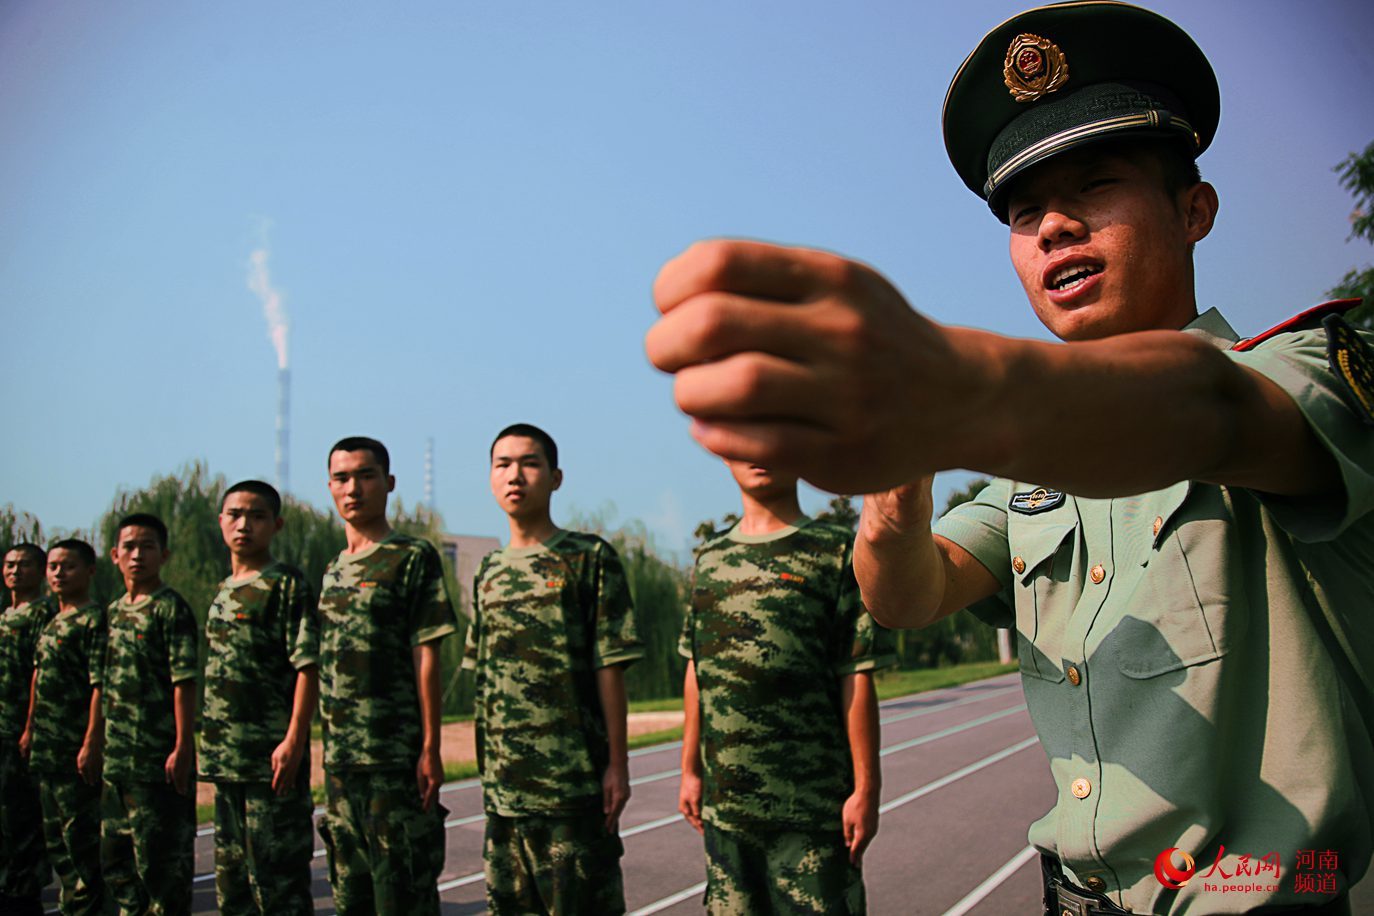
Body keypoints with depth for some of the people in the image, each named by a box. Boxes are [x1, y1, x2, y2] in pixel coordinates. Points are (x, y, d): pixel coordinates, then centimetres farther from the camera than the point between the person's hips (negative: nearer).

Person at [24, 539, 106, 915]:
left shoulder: (95, 619, -12)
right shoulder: (51, 623, 16)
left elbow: (100, 686, -17)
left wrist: (92, 743, -21)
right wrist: (30, 728, 18)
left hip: (77, 749, -9)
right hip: (46, 750, 9)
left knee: (80, 835, -2)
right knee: (55, 837, 15)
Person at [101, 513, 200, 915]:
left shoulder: (171, 608, -9)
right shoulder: (113, 612, 13)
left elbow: (184, 682, -14)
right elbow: (105, 683, 18)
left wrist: (183, 747, -18)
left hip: (159, 756, -8)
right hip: (116, 757, 8)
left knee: (160, 855, -1)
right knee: (114, 853, 15)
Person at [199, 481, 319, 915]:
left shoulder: (287, 584, -7)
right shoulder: (223, 591, 16)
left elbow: (307, 666, -14)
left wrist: (295, 741, -20)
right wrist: (209, 743, 17)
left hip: (272, 757, -8)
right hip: (225, 756, 8)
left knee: (277, 874, -2)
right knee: (232, 867, 16)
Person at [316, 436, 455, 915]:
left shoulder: (414, 558, -5)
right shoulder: (332, 570, 15)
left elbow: (426, 655, -9)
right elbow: (324, 666, 17)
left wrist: (431, 748, -13)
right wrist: (327, 748, 13)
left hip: (396, 756, -7)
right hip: (339, 758, 7)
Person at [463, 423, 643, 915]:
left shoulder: (590, 558, -4)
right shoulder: (488, 572, 12)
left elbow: (609, 668, -7)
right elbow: (482, 675, 15)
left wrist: (618, 763, -10)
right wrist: (486, 764, 13)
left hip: (574, 777, -5)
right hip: (504, 782, 6)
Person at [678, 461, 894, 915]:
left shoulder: (838, 551, -2)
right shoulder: (709, 558, 12)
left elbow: (857, 679, -6)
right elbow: (697, 672, 14)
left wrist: (866, 788, -9)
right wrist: (690, 770, 12)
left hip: (812, 804, -4)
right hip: (723, 802, 4)